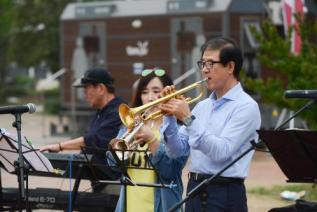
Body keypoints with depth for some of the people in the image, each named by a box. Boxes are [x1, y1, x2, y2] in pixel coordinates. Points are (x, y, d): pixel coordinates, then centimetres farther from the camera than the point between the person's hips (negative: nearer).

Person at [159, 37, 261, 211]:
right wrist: (170, 117, -3)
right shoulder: (203, 106, 14)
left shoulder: (246, 107, -8)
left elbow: (221, 151, -19)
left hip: (225, 196, -7)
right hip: (195, 191, 7)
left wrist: (188, 119, -20)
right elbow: (177, 151, 12)